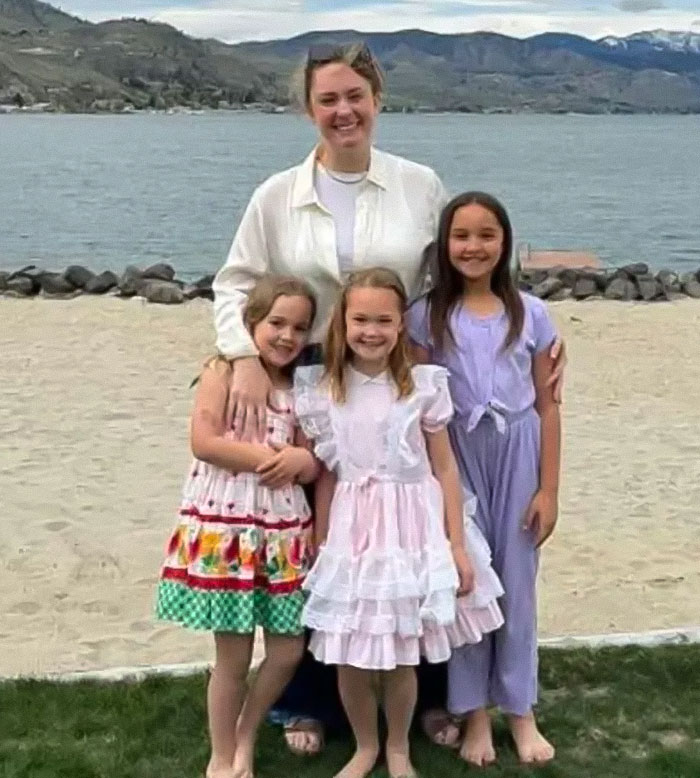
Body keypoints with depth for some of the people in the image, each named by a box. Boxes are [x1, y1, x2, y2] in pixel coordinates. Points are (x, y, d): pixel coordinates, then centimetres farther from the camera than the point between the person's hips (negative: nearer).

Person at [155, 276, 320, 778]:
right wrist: (273, 457, -16)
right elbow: (204, 442, -18)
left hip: (284, 531, 5)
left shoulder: (299, 388, 11)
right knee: (234, 657, 3)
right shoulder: (223, 371, -5)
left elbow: (313, 466, 10)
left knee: (288, 651, 7)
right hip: (225, 528, -5)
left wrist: (303, 460, -14)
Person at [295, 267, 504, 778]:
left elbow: (445, 469, -1)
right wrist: (320, 547, 5)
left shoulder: (424, 385, -6)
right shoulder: (321, 391, -2)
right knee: (349, 658, 8)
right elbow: (326, 476, 4)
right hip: (350, 533, 1)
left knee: (401, 657, 9)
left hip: (412, 530, -1)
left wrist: (457, 546, -2)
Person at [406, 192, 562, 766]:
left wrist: (548, 489, -2)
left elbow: (547, 405, 2)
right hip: (456, 456, -1)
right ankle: (475, 712, 19)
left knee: (516, 581, 8)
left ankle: (520, 709, 23)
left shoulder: (530, 314, 0)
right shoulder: (427, 317, -2)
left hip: (517, 455, 1)